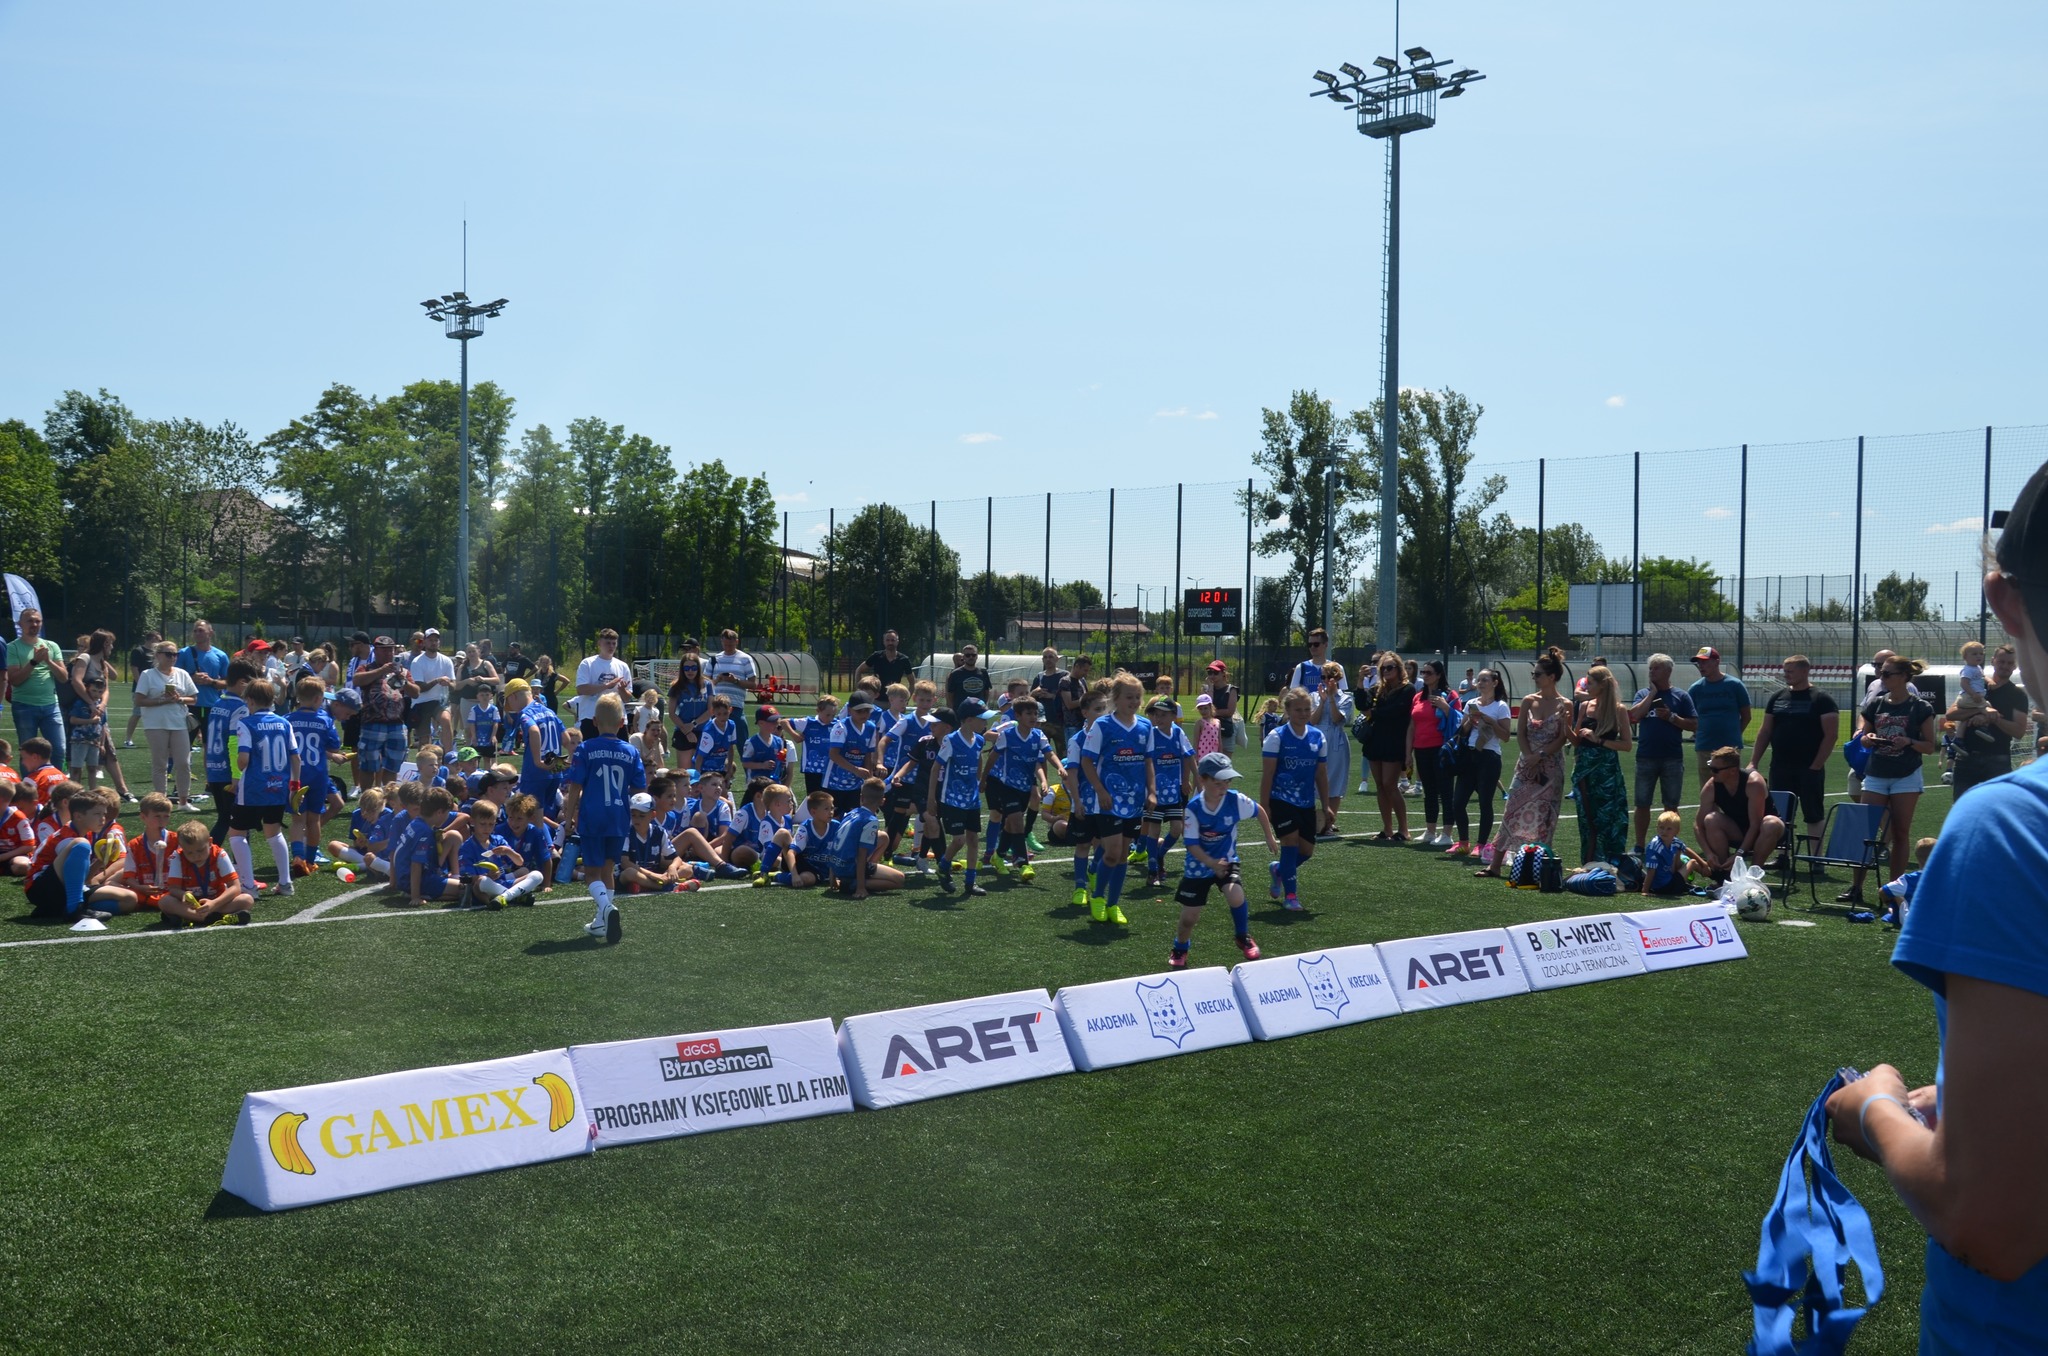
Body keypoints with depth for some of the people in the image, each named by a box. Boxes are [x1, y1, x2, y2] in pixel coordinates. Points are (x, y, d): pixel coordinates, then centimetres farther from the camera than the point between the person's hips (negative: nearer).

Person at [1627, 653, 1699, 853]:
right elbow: (1634, 715, -10)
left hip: (1672, 759, -1)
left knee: (1671, 806, 6)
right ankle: (1639, 846, 12)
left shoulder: (1681, 696, 4)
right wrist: (1653, 693, -7)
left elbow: (1694, 725, 0)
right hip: (1646, 757, 1)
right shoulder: (1643, 694, 8)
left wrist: (1671, 717, -12)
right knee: (1642, 804, 4)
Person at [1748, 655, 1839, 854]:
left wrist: (1816, 765, -15)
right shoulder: (1777, 697, 11)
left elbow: (1831, 735, -9)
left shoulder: (1821, 700, -4)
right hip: (1780, 768, 5)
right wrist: (1753, 762, 6)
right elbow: (1765, 731, 14)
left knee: (1813, 817, 1)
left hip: (1809, 769, -5)